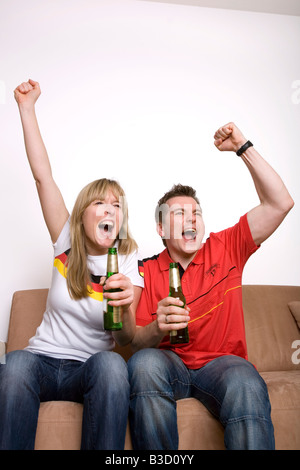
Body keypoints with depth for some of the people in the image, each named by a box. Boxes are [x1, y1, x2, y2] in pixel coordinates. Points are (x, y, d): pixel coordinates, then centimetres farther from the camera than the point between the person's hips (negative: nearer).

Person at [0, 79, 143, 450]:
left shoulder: (129, 267, -2)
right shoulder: (67, 245, 0)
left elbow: (125, 341, -6)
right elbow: (43, 175, -4)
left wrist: (126, 308, -30)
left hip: (92, 367, 0)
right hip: (44, 360, 1)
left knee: (111, 364, -35)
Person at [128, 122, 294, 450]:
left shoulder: (225, 249, 4)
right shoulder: (147, 272, 2)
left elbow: (280, 203, -3)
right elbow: (136, 343, -2)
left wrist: (242, 147, -6)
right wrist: (157, 329, -26)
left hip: (221, 362, -1)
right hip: (169, 363, 1)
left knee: (246, 385, -36)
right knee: (144, 364, -33)